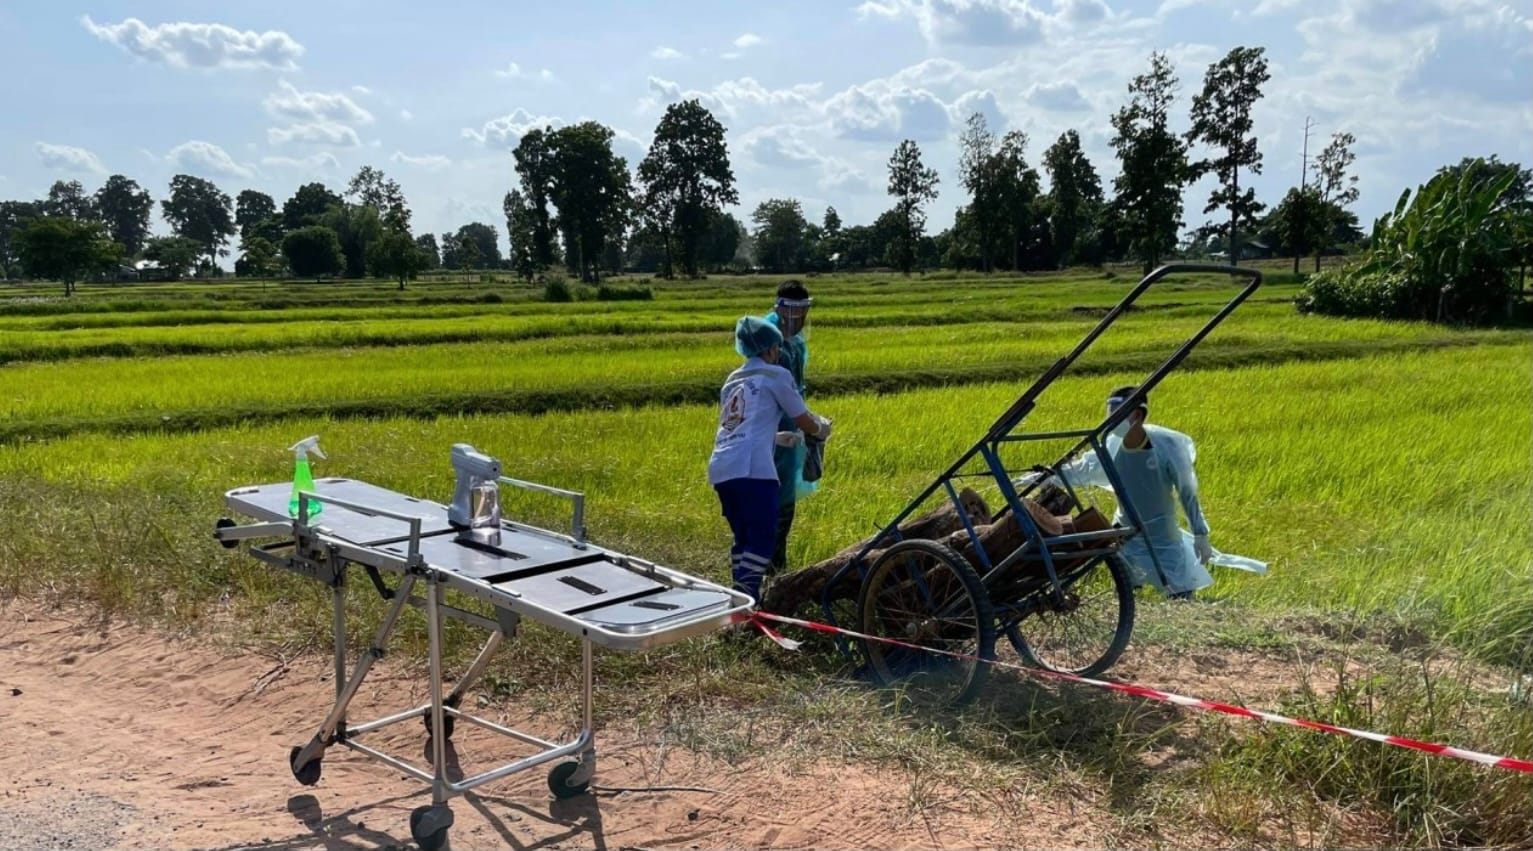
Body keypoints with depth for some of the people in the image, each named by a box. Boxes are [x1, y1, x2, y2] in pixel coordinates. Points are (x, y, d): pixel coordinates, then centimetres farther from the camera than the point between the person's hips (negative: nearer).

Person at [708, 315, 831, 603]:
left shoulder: (733, 380, 27)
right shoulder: (776, 375, 7)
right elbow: (805, 422, 11)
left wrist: (786, 438, 49)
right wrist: (823, 428, 33)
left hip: (720, 469, 7)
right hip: (751, 468, -7)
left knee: (743, 538, 16)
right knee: (763, 539, -5)